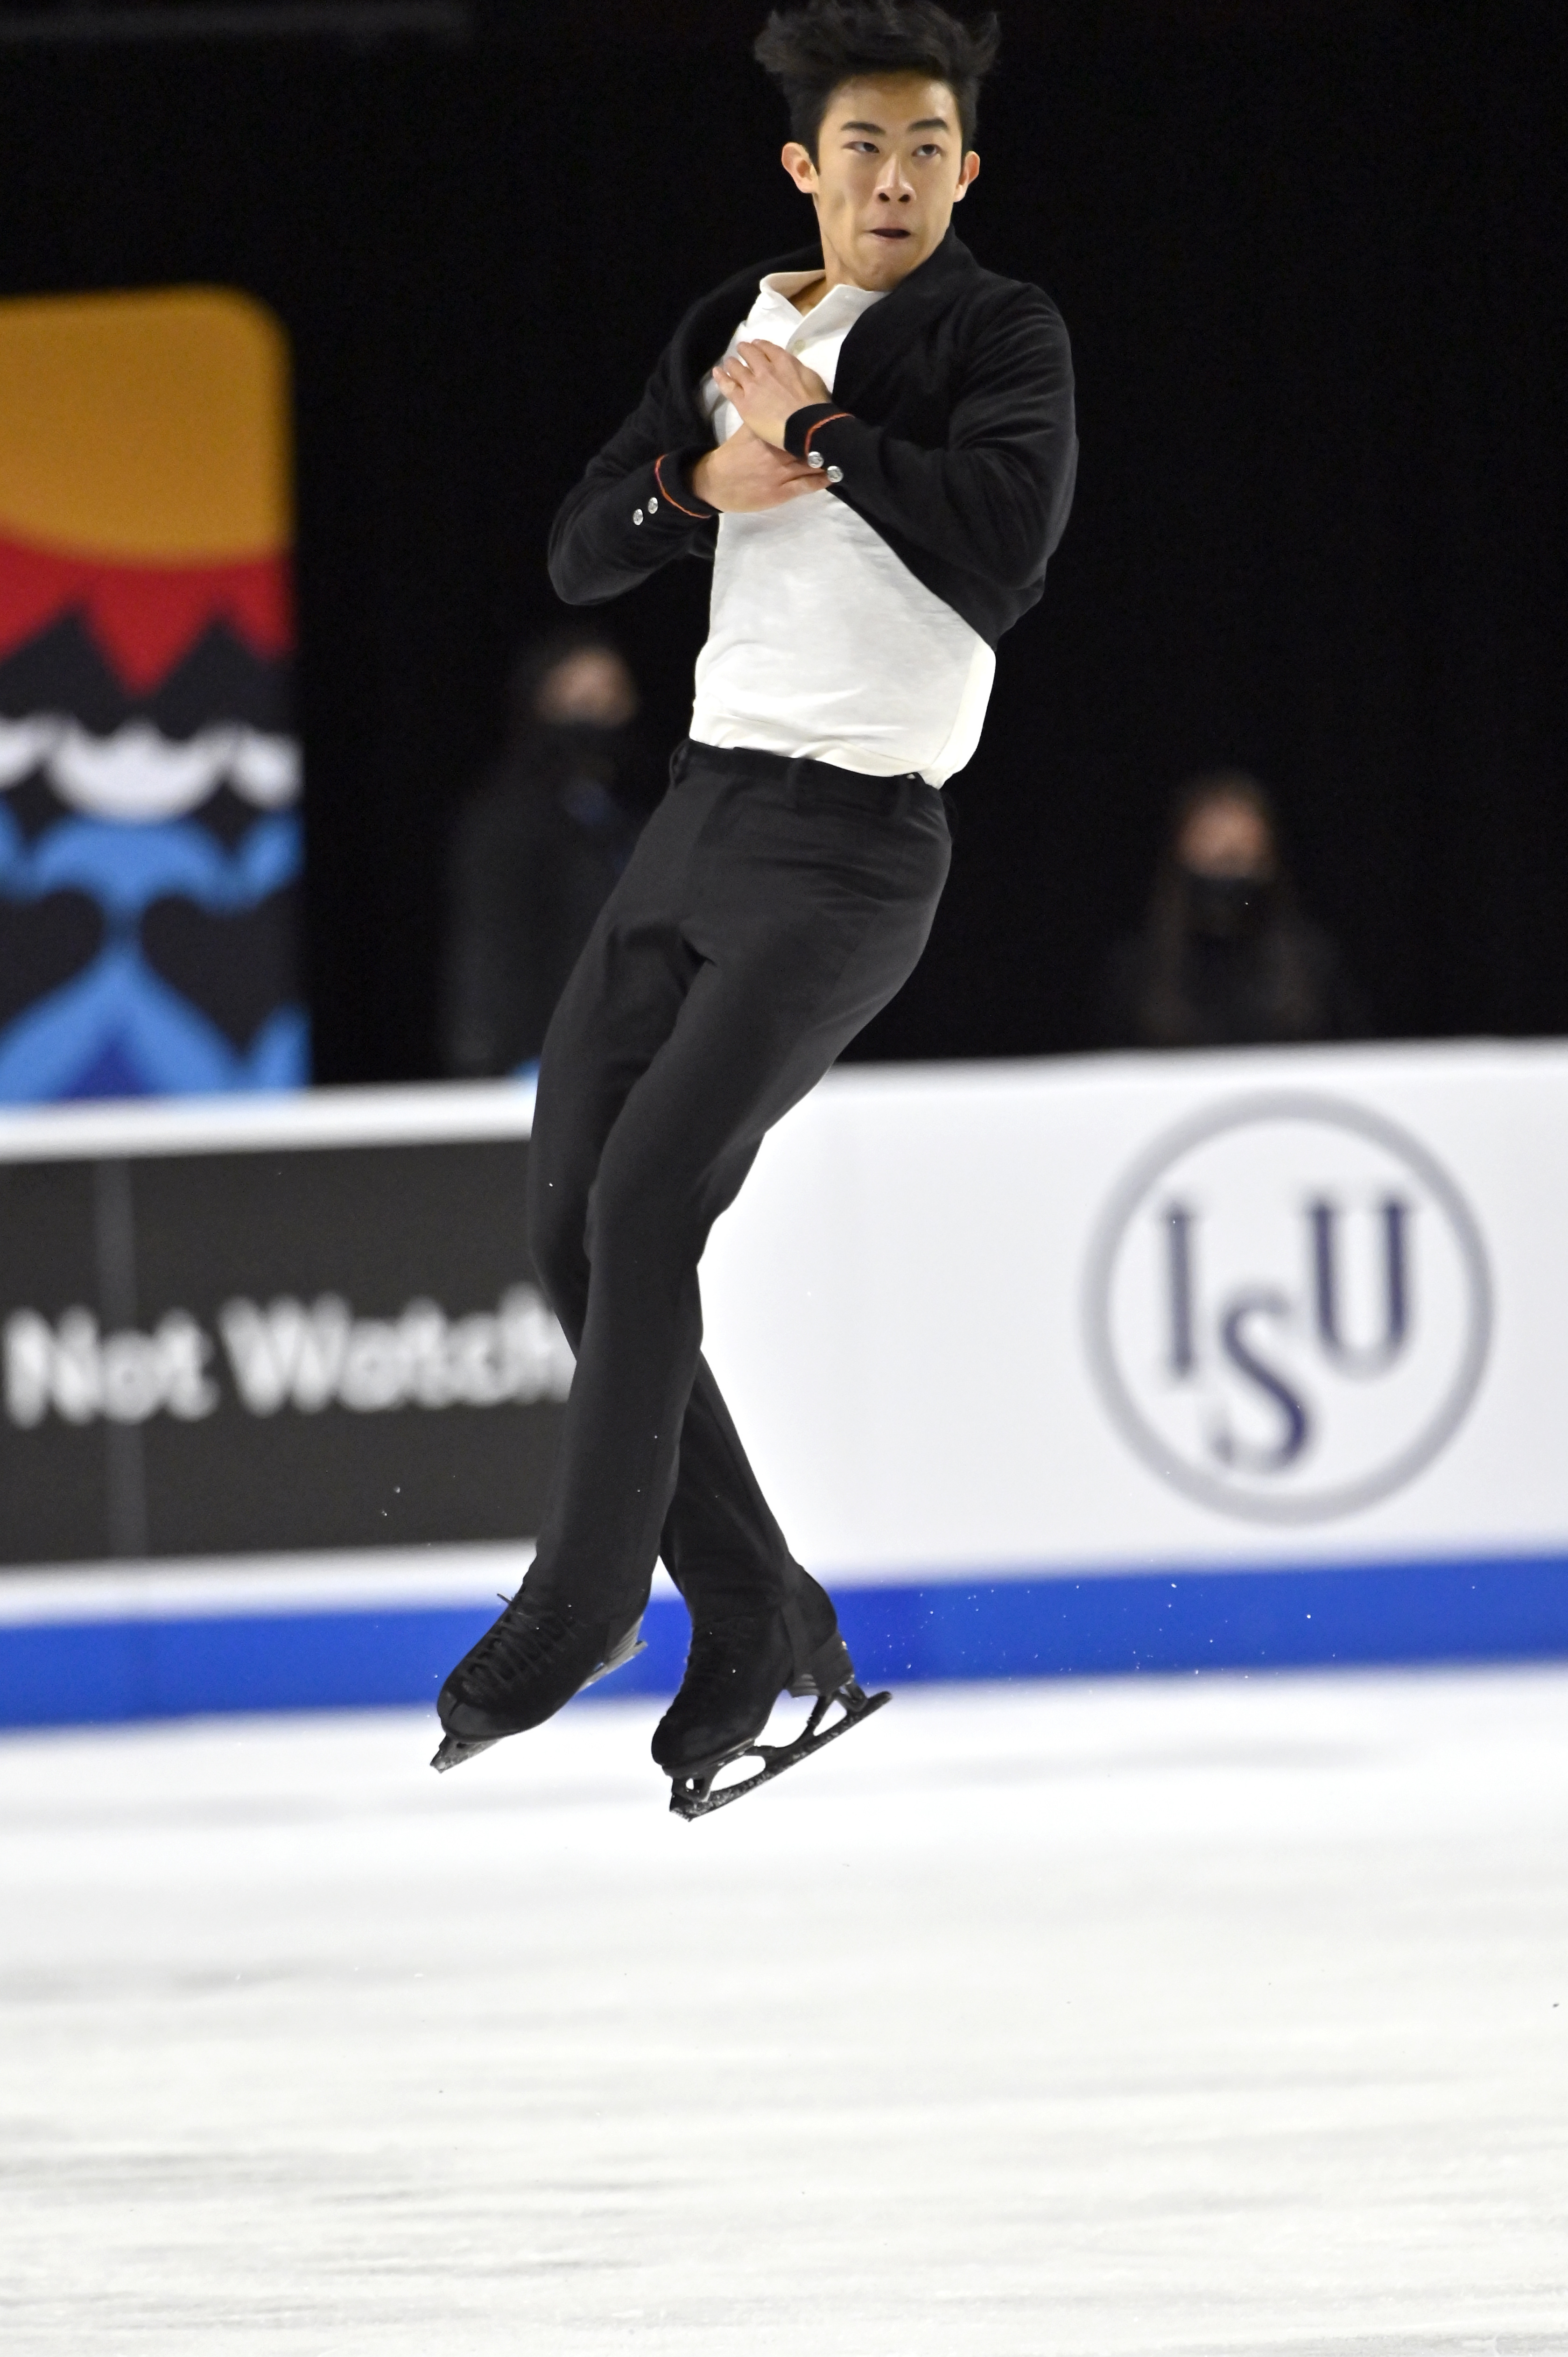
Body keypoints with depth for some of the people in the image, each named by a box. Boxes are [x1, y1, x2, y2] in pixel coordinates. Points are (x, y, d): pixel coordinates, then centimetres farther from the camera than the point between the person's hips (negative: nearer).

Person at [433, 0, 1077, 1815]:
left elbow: (1004, 535, -21)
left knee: (644, 1202, -18)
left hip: (852, 847, -7)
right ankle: (761, 1633, 9)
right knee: (570, 1234, 3)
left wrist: (815, 429, -13)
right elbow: (580, 559, 10)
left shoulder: (1000, 336, -3)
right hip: (702, 813, 7)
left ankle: (578, 1610, -9)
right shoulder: (736, 334, 14)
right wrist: (709, 475, -9)